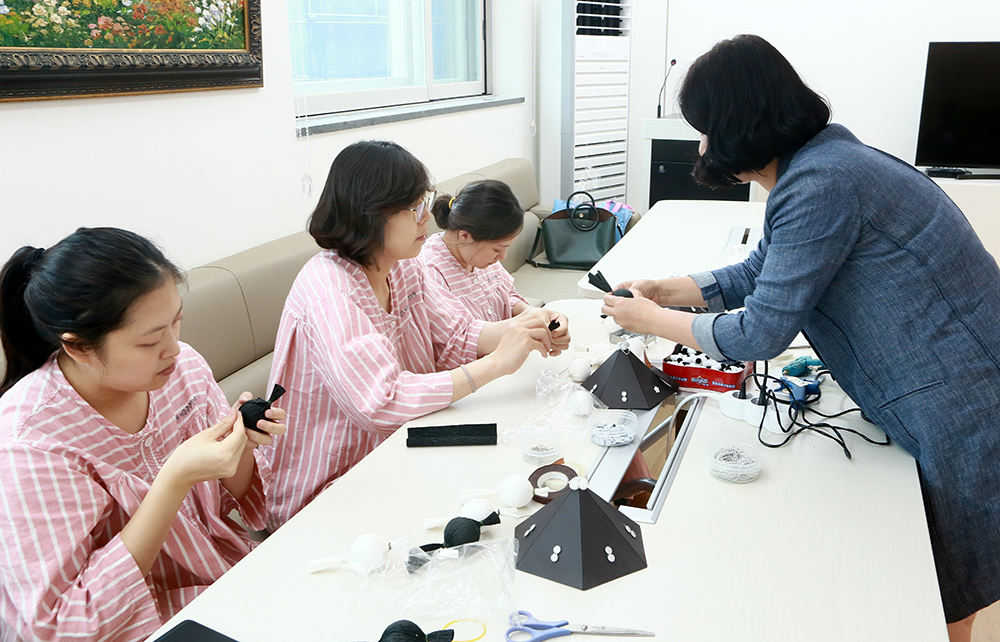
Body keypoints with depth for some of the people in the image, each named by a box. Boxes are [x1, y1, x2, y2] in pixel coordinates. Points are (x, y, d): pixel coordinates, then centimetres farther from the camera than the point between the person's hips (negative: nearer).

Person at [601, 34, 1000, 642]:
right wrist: (667, 290, 13)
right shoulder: (820, 160, 6)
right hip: (930, 402, 9)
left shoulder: (821, 184, -25)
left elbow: (759, 336, -20)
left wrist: (651, 320, -6)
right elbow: (760, 273, 19)